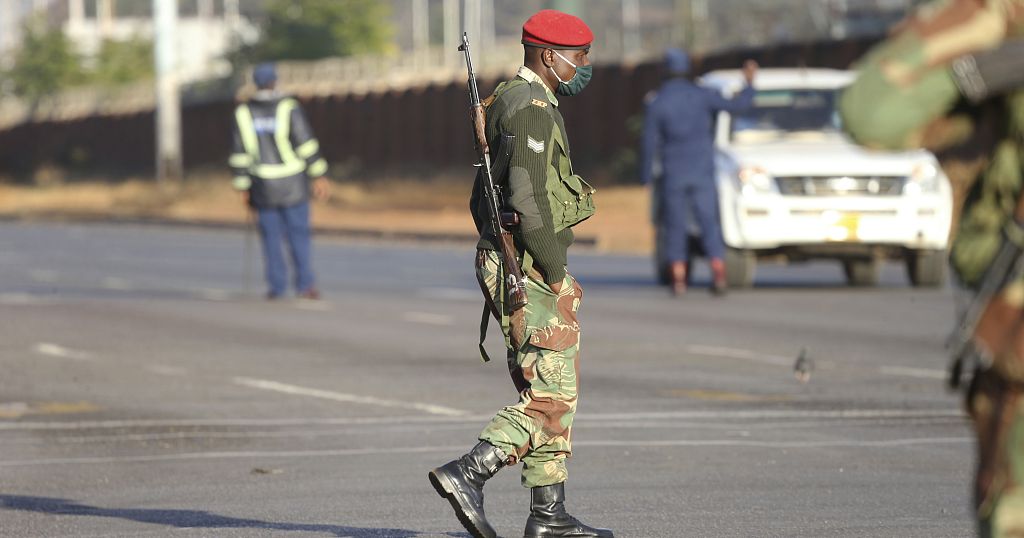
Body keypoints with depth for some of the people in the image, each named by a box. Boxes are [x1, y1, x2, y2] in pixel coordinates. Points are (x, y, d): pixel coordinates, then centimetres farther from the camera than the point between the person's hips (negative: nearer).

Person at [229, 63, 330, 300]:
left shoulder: (243, 113, -1)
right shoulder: (289, 108, -9)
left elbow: (240, 153, 0)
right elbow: (306, 144, -11)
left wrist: (243, 187, 6)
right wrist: (319, 175, -5)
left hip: (263, 185, 2)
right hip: (293, 185, -2)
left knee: (271, 236, 9)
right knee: (299, 233, 3)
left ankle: (276, 285, 7)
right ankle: (305, 284, -3)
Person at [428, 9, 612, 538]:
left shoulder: (508, 102, 19)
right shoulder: (532, 107, -14)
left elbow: (481, 198, 23)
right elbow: (527, 196, -24)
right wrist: (555, 271, -17)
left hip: (504, 265, 10)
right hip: (528, 271, -10)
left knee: (547, 393, 11)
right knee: (552, 396, -10)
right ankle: (466, 474, -16)